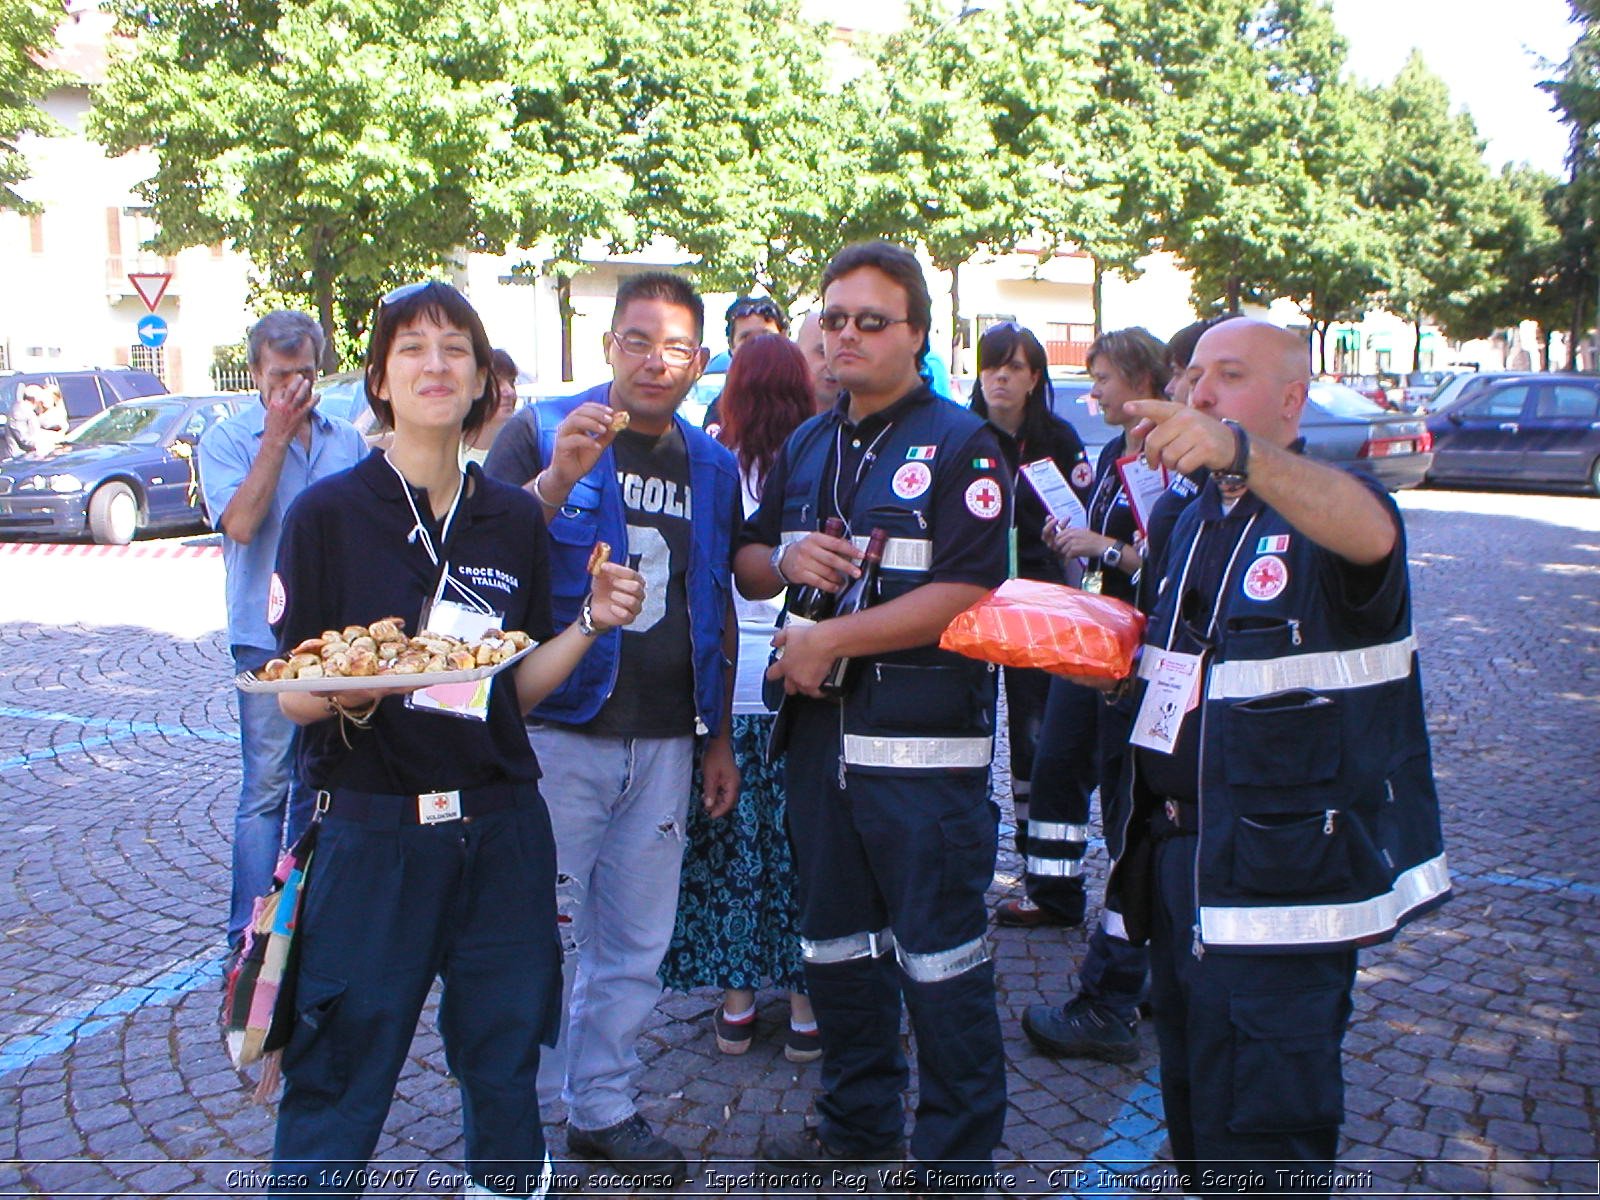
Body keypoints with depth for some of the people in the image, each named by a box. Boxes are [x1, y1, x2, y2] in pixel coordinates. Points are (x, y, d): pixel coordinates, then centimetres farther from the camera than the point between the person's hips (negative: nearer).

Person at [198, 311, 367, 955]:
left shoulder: (346, 439, 9)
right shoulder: (227, 439, -2)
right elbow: (240, 522, -18)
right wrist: (276, 437, -15)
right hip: (269, 639, -4)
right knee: (267, 788, -3)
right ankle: (251, 933, 6)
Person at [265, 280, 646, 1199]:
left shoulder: (514, 518, 5)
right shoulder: (329, 513, -5)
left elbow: (517, 688, 9)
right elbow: (293, 697, -4)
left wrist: (593, 622, -5)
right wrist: (349, 692, -25)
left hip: (502, 829, 4)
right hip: (373, 826, -3)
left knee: (504, 1067, 13)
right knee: (341, 1081, 4)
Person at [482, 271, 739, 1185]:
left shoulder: (712, 467, 10)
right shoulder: (542, 432, -3)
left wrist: (718, 736, 15)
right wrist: (557, 480, -26)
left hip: (664, 744, 5)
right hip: (555, 731, -4)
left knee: (636, 944, 13)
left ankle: (605, 1108, 30)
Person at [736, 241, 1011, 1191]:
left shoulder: (961, 446, -7)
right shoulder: (806, 447, 15)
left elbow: (965, 593, -17)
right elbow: (746, 565, 20)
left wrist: (829, 642, -15)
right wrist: (786, 557, -4)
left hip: (924, 743, -7)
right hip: (819, 729, 7)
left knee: (940, 956, 1)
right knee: (835, 942, 17)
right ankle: (860, 1122, 35)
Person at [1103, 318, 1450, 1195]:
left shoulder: (1323, 508, -13)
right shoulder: (1196, 521, 13)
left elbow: (1371, 531, -39)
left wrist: (1239, 451, -56)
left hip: (1282, 880, -8)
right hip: (1179, 856, 8)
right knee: (1192, 1114, 22)